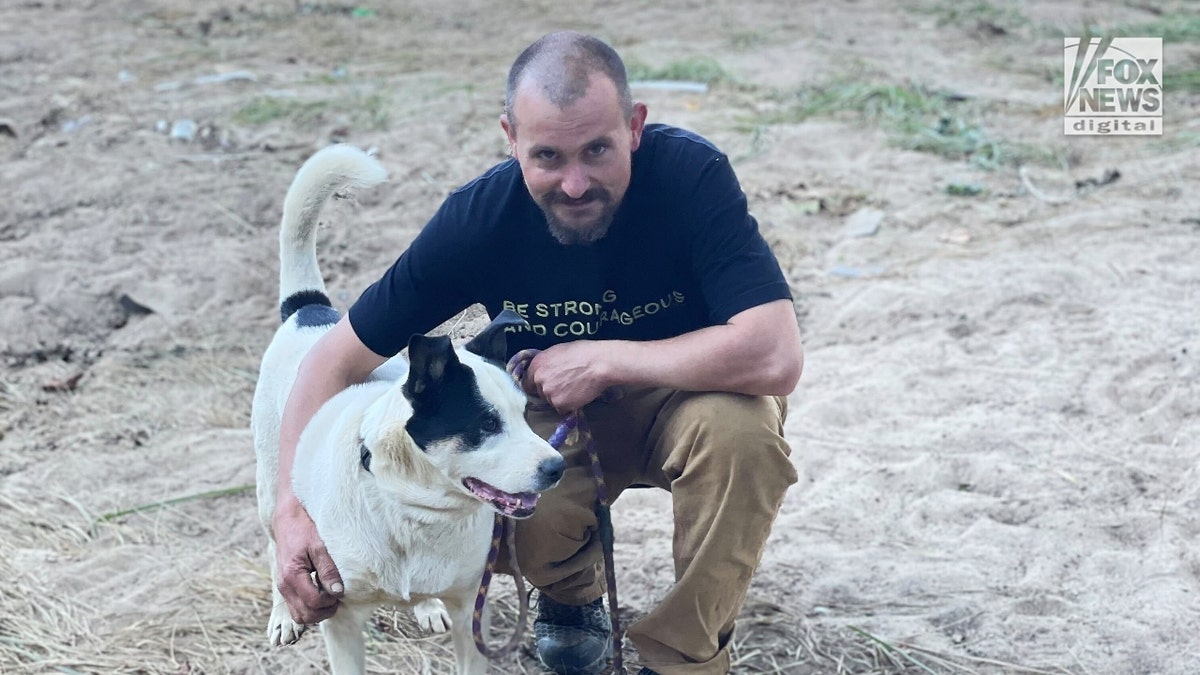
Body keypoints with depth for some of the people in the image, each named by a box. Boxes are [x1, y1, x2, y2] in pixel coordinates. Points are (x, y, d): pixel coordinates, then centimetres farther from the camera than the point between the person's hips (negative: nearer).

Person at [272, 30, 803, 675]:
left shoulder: (691, 175, -28)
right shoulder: (479, 217, -21)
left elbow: (775, 357, -38)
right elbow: (340, 358, -14)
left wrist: (604, 359, -32)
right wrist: (292, 505, -28)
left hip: (681, 398, -1)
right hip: (554, 411, 1)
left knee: (738, 426, -35)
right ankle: (573, 593, 8)